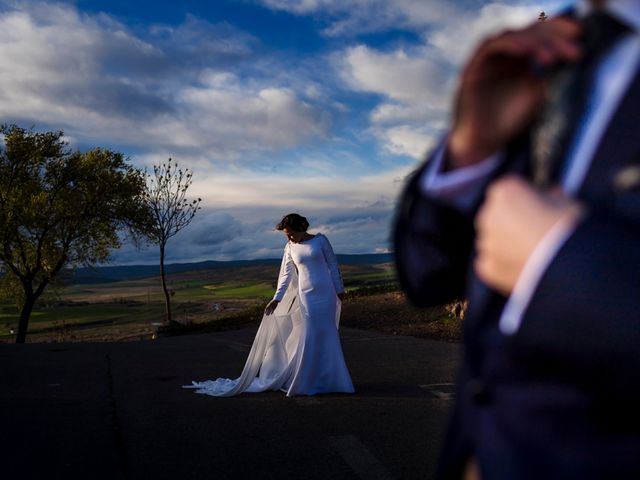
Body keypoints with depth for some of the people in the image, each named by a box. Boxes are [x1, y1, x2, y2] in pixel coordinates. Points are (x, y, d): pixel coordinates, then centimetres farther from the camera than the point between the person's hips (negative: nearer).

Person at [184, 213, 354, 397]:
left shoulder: (320, 240, -3)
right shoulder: (290, 247, 4)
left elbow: (333, 265, 3)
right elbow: (286, 276, 3)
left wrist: (339, 289, 4)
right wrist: (276, 299, -4)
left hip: (325, 294, -1)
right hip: (306, 296, 1)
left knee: (327, 335, 2)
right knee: (308, 337, -1)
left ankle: (328, 379, 14)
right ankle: (309, 381, 9)